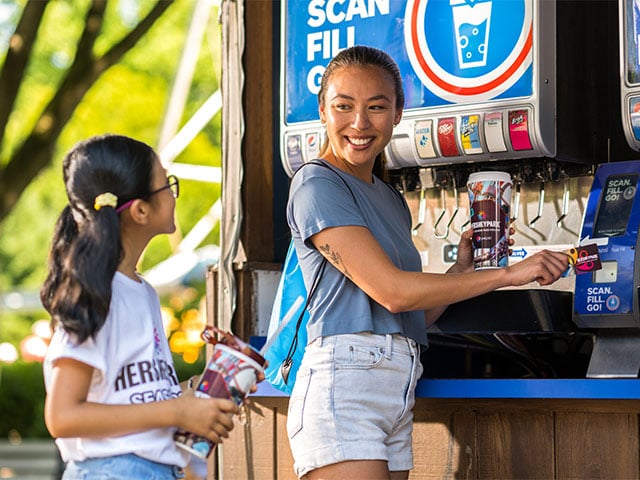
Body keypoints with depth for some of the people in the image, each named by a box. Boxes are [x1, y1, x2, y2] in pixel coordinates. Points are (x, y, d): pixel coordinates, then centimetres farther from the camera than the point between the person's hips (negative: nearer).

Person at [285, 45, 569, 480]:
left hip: (399, 391, 8)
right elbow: (391, 291, -12)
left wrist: (464, 268, 9)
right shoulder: (317, 184, -3)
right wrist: (508, 274, -7)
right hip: (343, 383, -7)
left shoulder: (392, 201, 21)